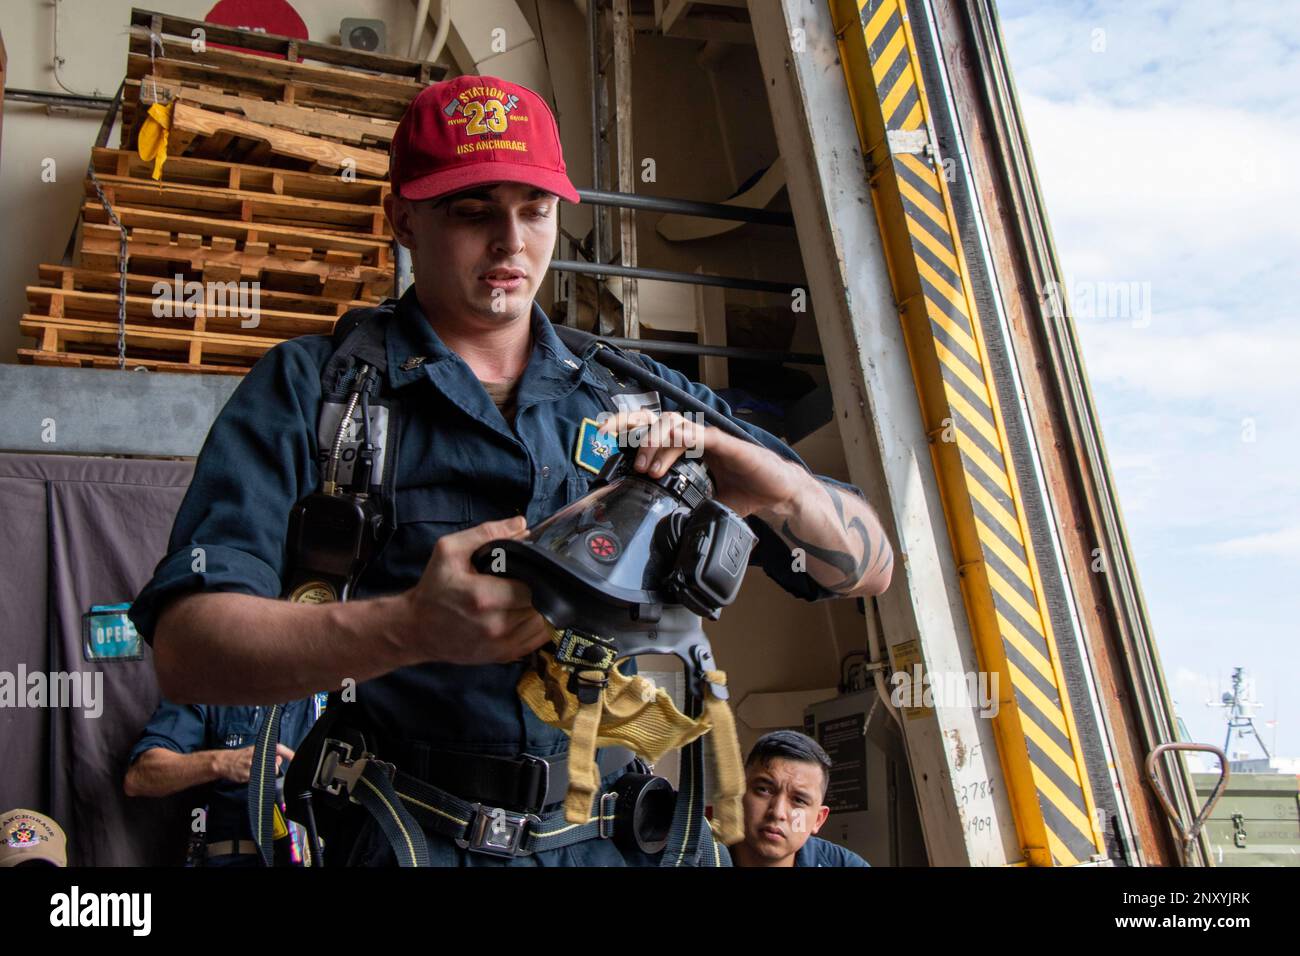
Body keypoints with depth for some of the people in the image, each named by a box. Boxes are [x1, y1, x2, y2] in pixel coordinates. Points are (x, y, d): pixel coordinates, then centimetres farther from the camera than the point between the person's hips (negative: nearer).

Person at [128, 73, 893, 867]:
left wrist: (776, 486, -21)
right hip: (403, 837, -1)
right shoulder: (310, 387, -4)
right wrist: (411, 629, -32)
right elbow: (187, 646, -14)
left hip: (607, 838, 2)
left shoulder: (644, 400, 2)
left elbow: (868, 569, 2)